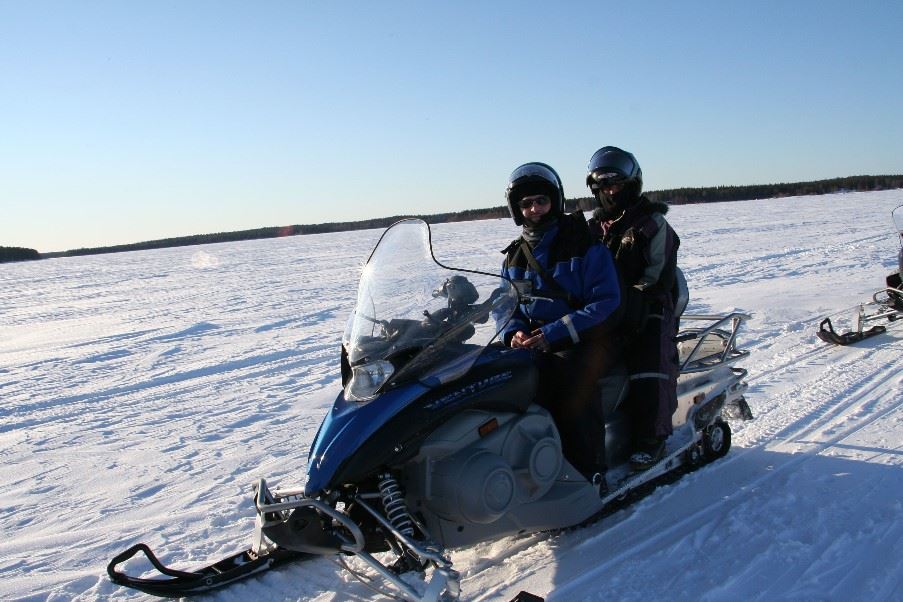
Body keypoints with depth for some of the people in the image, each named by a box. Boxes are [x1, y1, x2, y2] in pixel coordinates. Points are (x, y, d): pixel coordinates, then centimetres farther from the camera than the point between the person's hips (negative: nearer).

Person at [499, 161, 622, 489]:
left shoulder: (586, 246, -4)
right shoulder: (514, 257, 13)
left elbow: (607, 304, -11)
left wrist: (554, 333, -20)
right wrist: (514, 332, -8)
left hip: (585, 340, -4)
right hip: (532, 343, 5)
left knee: (570, 375, -36)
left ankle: (589, 471, -26)